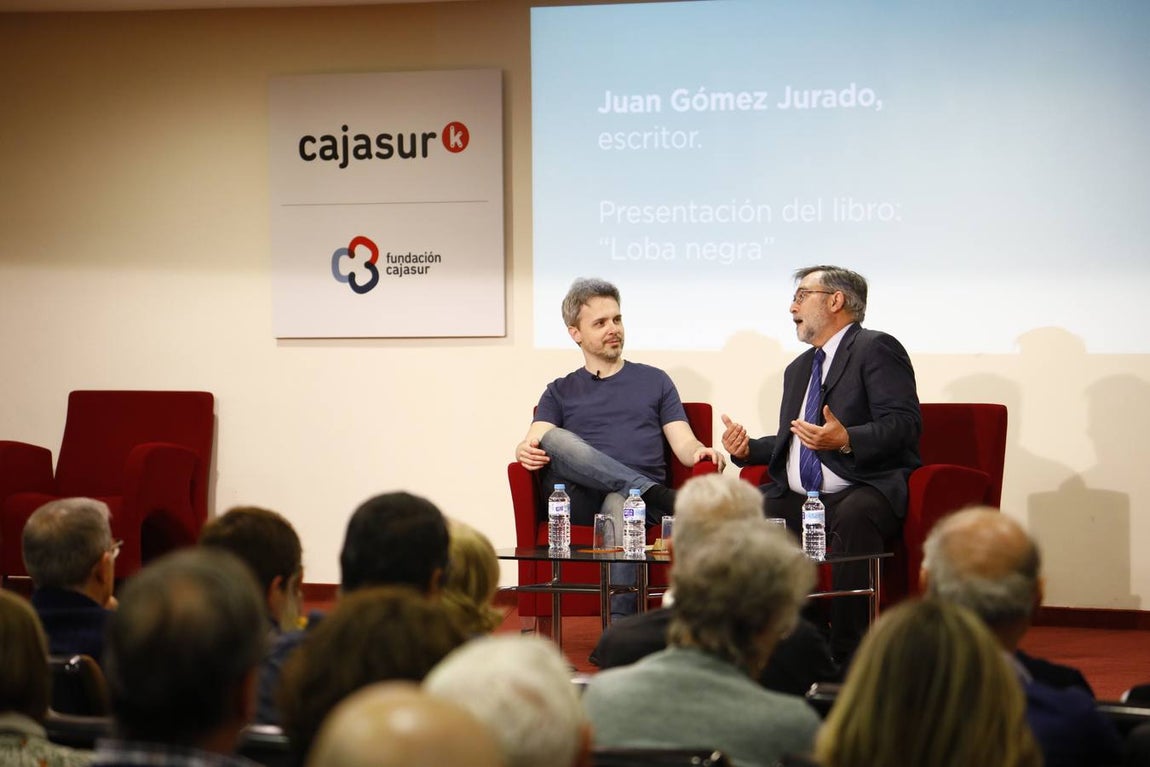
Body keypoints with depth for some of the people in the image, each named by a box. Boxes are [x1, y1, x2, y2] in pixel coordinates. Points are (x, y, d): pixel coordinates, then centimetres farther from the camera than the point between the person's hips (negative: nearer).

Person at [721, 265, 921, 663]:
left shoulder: (876, 349, -2)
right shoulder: (798, 369, 25)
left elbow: (904, 424, -13)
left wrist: (846, 440, -29)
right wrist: (748, 449, 10)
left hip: (866, 492, -8)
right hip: (797, 497, 8)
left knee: (853, 517, -40)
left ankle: (848, 655, -34)